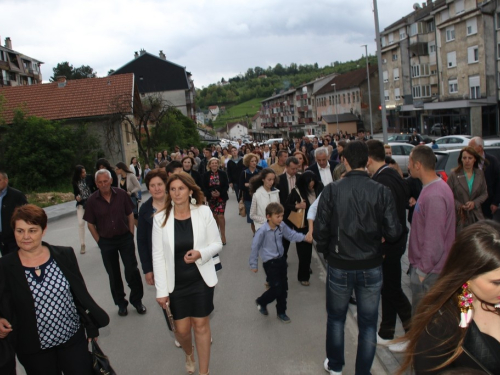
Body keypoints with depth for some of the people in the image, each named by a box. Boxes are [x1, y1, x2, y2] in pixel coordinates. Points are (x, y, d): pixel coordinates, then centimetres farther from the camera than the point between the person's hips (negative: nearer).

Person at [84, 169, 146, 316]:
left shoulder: (121, 194, -8)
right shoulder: (92, 200, -8)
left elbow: (130, 215, 2)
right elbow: (90, 224, 1)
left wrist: (131, 234, -2)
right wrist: (99, 242, -2)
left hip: (125, 238, 0)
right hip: (106, 242, 1)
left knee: (132, 270, 0)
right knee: (113, 275, 12)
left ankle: (137, 300, 19)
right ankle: (121, 303, 28)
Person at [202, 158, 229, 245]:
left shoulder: (223, 173, -2)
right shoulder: (206, 175, 1)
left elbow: (226, 186, -2)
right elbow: (204, 187, 1)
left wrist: (220, 193, -16)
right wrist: (210, 193, -16)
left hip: (221, 197, -2)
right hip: (211, 198, 2)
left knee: (220, 216, -10)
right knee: (214, 216, 8)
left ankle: (223, 235, -1)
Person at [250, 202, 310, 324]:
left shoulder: (282, 226, -7)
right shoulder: (262, 231, -24)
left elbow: (291, 235, 8)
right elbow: (255, 247, -15)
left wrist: (304, 237, -8)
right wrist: (254, 265, -8)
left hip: (281, 260, 6)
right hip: (270, 263, -6)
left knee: (284, 287, 14)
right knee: (276, 289, -3)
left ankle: (281, 312, 32)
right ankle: (261, 302, 27)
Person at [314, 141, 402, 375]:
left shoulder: (331, 190, -13)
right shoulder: (381, 192, -12)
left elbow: (320, 231, -12)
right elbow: (393, 233, -12)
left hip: (339, 266, 0)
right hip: (371, 266, 0)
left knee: (336, 317, 21)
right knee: (368, 323, 16)